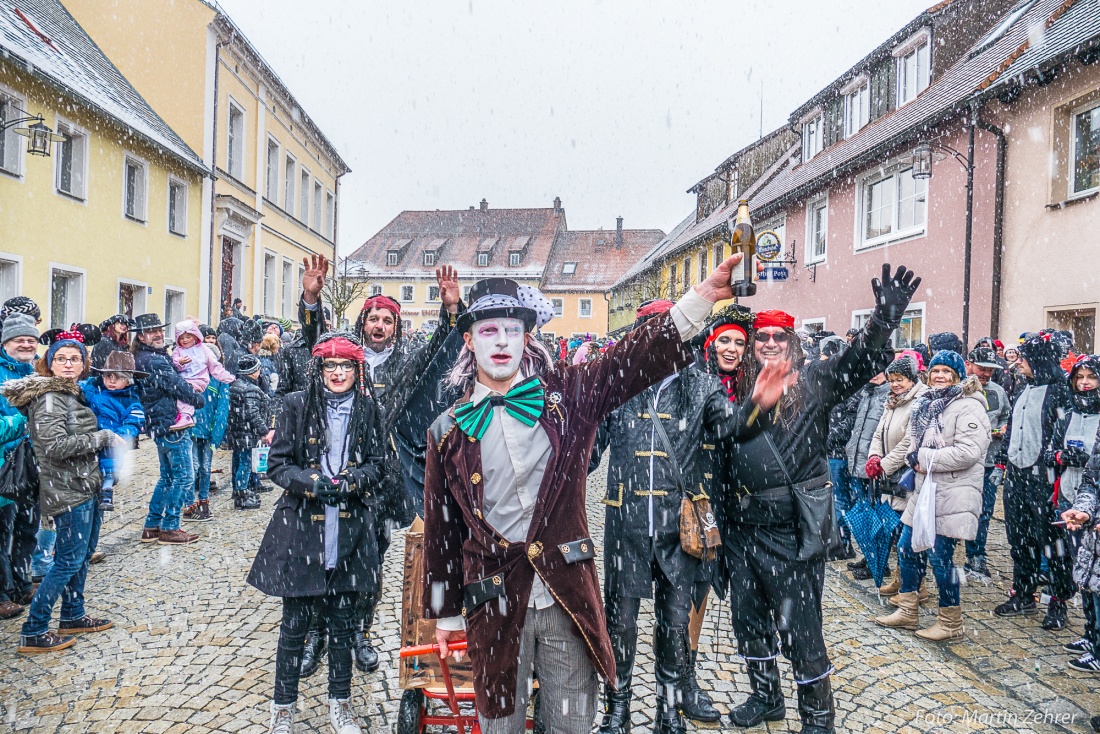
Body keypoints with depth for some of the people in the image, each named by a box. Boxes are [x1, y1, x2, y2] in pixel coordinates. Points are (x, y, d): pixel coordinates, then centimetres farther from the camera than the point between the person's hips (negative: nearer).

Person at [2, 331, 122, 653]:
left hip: (87, 486, 9)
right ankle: (33, 632, 5)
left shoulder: (73, 393, 12)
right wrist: (103, 437, -20)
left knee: (83, 553, 18)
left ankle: (73, 616, 32)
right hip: (67, 490, -9)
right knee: (69, 559, -5)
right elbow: (55, 446, -25)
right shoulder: (49, 397, -16)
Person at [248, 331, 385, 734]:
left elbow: (376, 464, 6)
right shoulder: (297, 405, -2)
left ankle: (340, 702, 28)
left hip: (349, 532, 2)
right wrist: (312, 483, -20)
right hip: (301, 528, -1)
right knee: (295, 621, 8)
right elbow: (277, 464, -2)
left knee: (343, 620, 11)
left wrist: (351, 481, -15)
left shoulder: (367, 410, 3)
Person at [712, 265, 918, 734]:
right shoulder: (739, 390, 8)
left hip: (792, 529, -5)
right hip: (741, 527, 5)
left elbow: (859, 362, -19)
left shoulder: (814, 383, -3)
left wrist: (883, 320, -34)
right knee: (748, 619, 19)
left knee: (798, 627, 3)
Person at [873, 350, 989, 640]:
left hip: (952, 495, -9)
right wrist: (913, 456, -2)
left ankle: (951, 623, 16)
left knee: (939, 557, -3)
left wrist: (924, 458, -17)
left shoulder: (968, 407, -13)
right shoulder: (927, 404, 14)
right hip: (925, 490, 9)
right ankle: (907, 612, 27)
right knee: (907, 548, 13)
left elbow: (968, 451, -24)